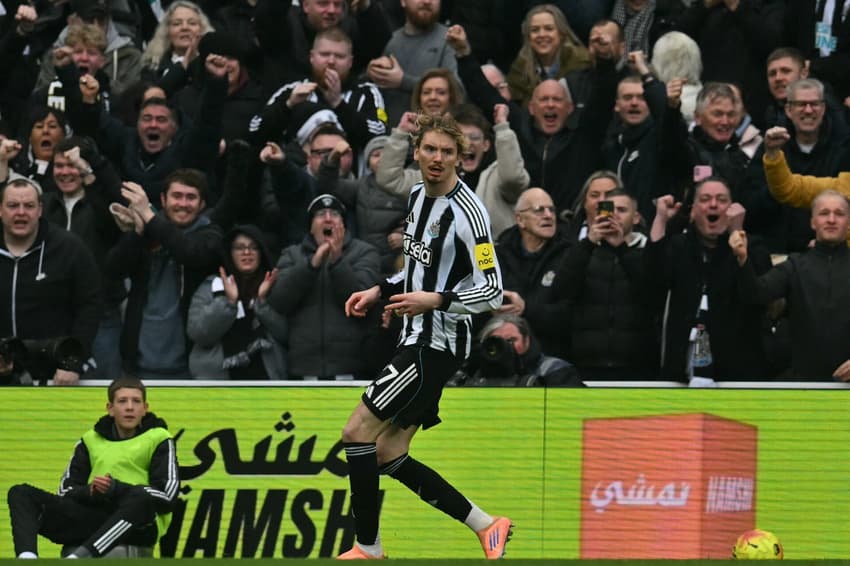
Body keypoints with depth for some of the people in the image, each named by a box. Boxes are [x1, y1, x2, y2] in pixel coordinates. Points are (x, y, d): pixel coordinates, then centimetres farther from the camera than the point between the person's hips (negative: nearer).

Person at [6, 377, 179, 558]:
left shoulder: (158, 439, 7)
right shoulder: (90, 440, 19)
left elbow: (168, 495, -6)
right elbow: (66, 490, 14)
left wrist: (116, 489, -14)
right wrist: (90, 492, -9)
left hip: (138, 526, -4)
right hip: (93, 519, 4)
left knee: (140, 498, -40)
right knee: (21, 494, -10)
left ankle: (77, 557, -52)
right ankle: (27, 558, -41)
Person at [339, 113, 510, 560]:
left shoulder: (465, 212, -17)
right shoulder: (419, 195, 10)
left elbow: (491, 291, -17)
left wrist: (434, 300, -28)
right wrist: (380, 291, 14)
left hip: (438, 344, -9)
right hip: (416, 338, 9)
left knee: (357, 433, -11)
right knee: (388, 456, 7)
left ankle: (368, 548, -1)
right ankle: (485, 526, 13)